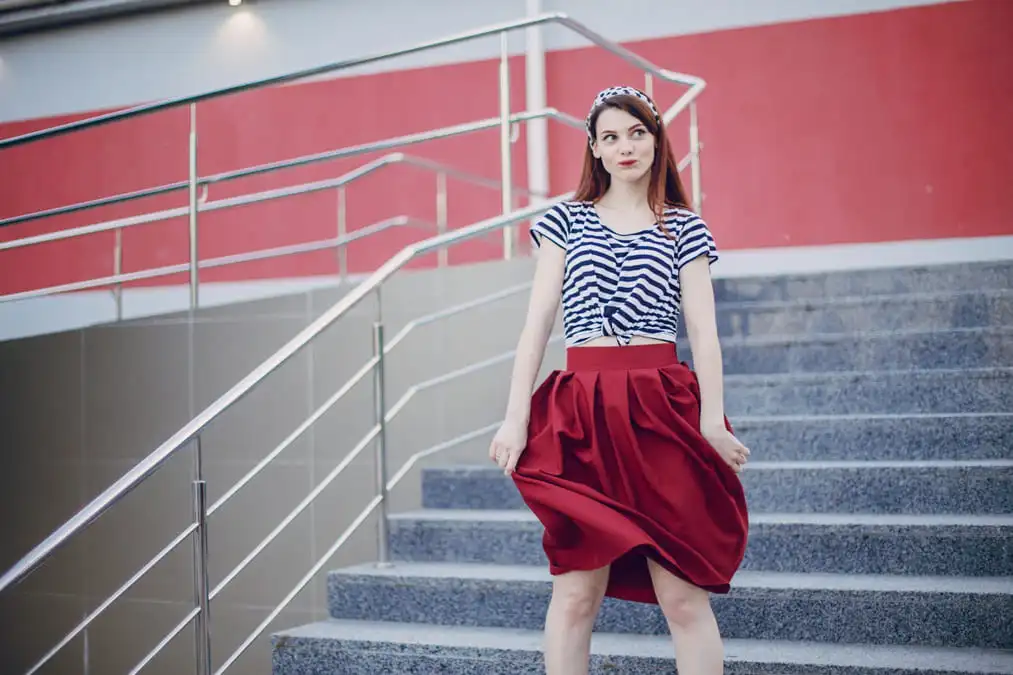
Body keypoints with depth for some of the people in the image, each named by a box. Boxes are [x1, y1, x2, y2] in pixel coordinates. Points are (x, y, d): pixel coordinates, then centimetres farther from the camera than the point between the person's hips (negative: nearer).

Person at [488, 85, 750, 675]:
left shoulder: (683, 228, 11)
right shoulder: (567, 220, 12)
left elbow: (703, 330, 5)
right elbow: (538, 320, 8)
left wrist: (712, 421, -8)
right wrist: (516, 417, -1)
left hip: (663, 408, 0)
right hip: (582, 409, 1)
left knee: (684, 595, -3)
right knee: (576, 592, 0)